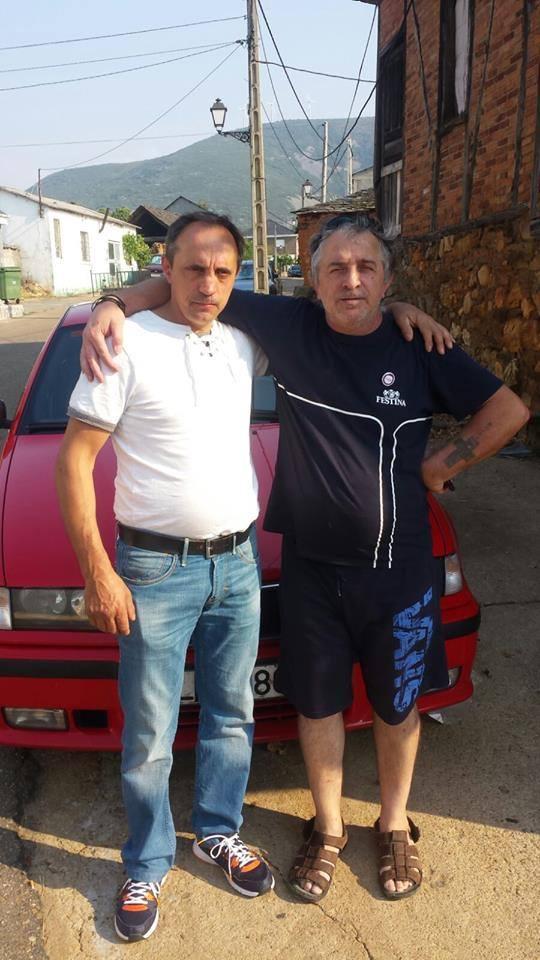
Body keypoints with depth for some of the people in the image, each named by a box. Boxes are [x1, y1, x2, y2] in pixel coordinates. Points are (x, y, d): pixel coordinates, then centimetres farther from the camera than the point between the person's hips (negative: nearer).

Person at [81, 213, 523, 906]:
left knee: (397, 703, 17)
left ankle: (395, 826, 44)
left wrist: (440, 467, -5)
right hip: (311, 564, 0)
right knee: (318, 703, 16)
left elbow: (508, 411, 2)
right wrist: (113, 306, -14)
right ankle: (327, 829, 42)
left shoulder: (418, 348, -6)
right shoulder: (288, 327, -6)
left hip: (398, 567, 0)